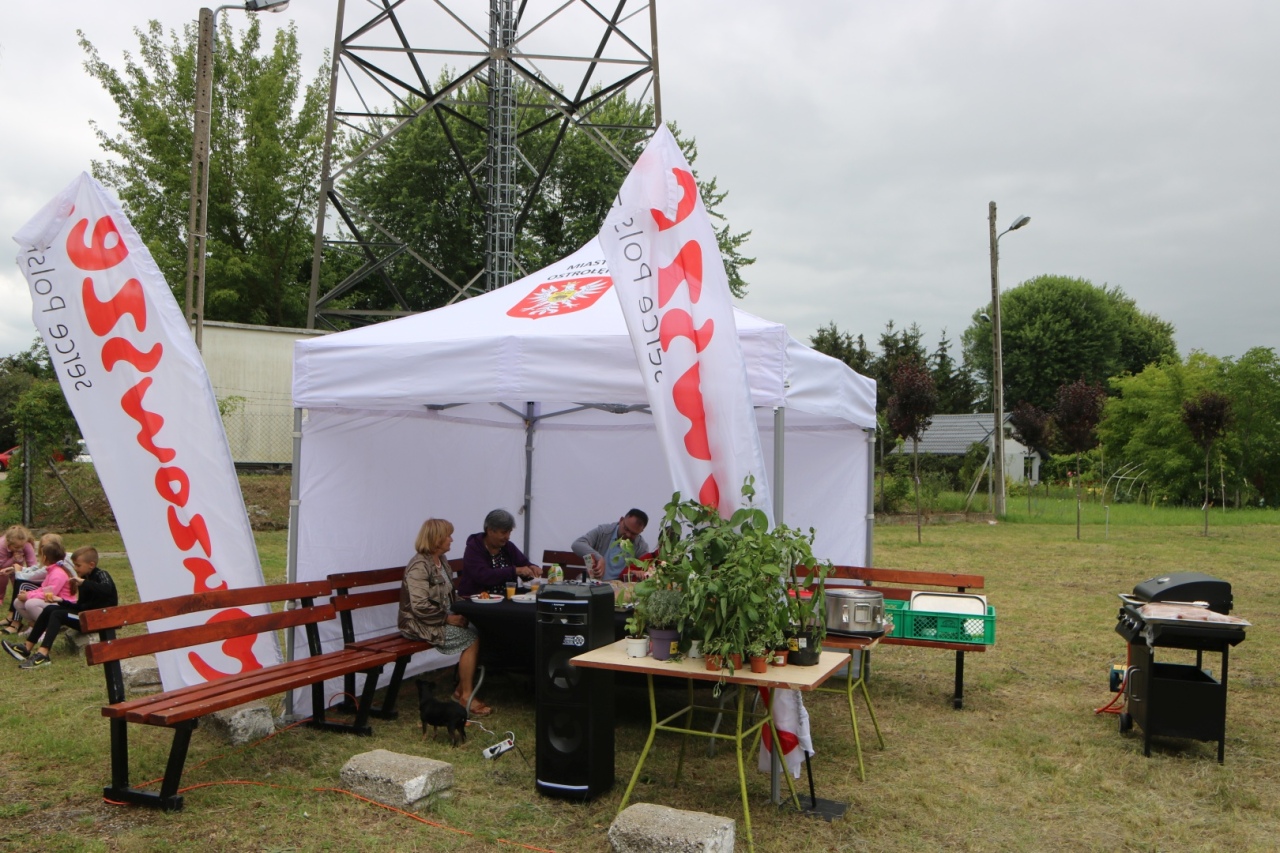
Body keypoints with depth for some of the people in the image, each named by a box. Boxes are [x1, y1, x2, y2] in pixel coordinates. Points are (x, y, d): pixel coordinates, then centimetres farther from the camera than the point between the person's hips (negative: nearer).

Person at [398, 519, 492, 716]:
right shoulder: (419, 566, -18)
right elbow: (420, 606, -24)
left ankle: (462, 688, 0)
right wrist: (448, 618, -20)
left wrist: (458, 612, -1)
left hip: (442, 618, 8)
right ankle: (466, 696, -10)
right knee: (471, 639, -20)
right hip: (420, 624, -8)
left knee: (477, 630, -11)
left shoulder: (441, 560, 10)